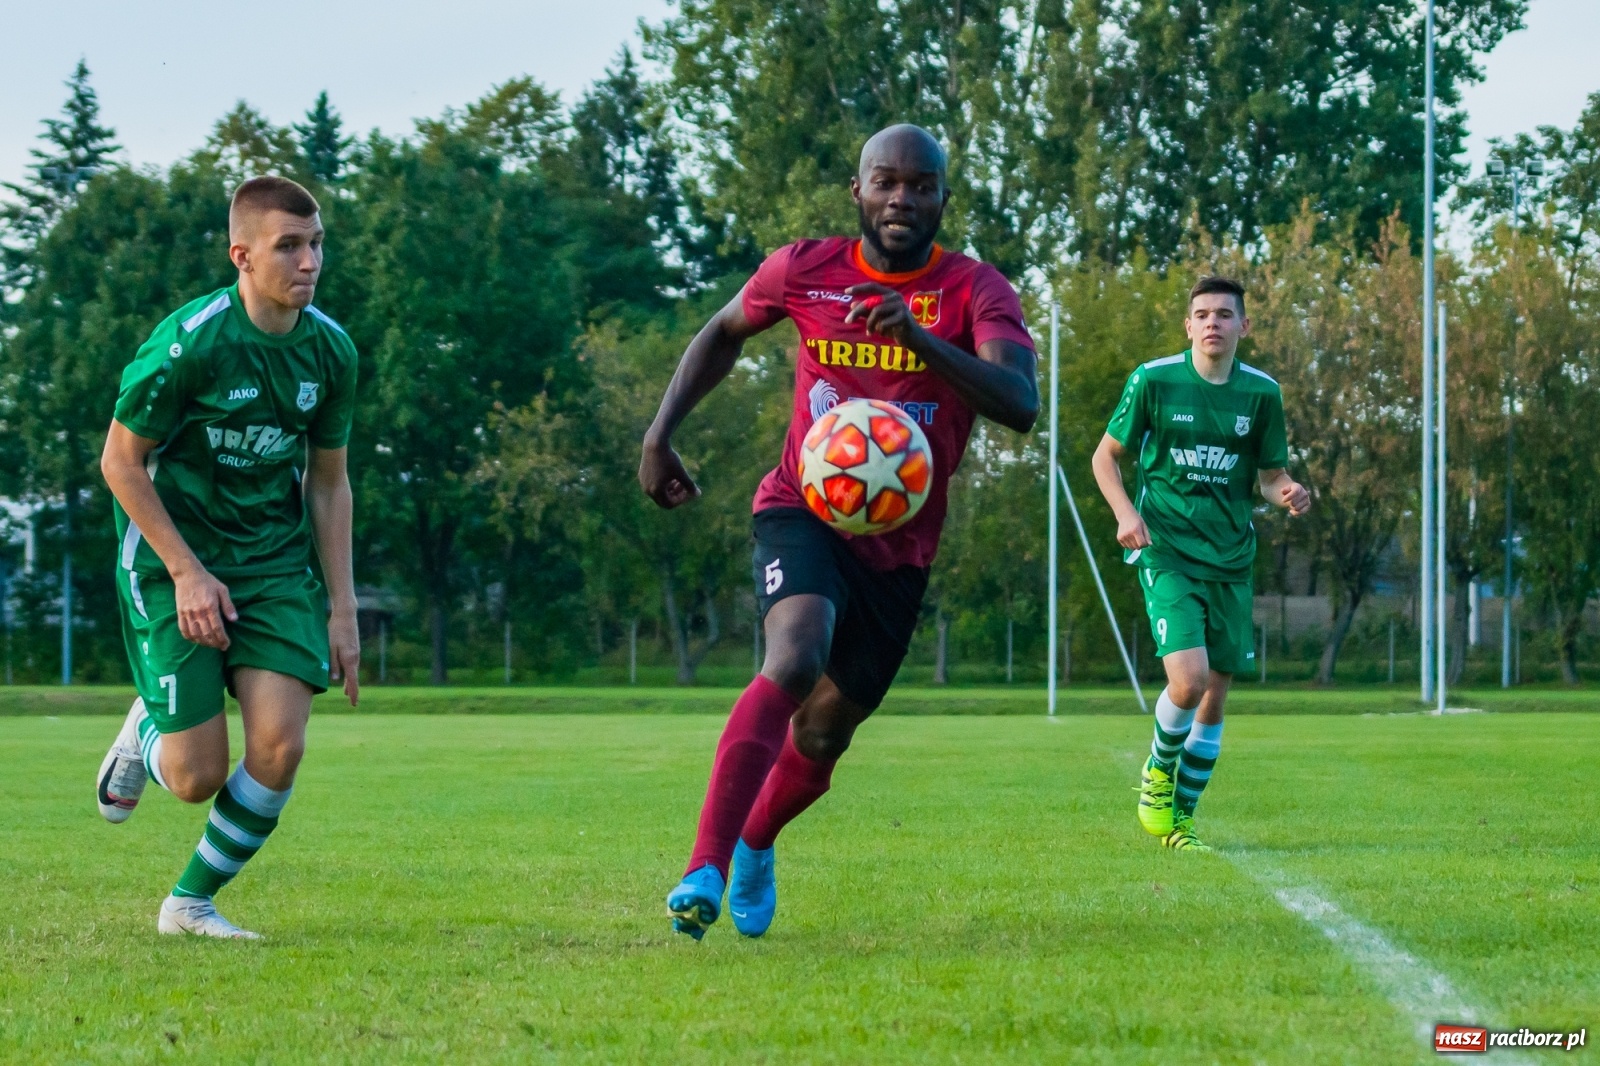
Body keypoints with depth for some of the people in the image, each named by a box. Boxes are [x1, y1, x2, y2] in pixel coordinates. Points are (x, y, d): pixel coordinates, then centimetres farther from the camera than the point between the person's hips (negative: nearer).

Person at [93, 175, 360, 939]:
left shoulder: (330, 351, -2)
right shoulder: (188, 343, -18)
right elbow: (121, 461, -10)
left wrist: (341, 605, 6)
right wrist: (187, 573, -14)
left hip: (276, 561, 4)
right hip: (173, 563, -4)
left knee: (279, 747, -13)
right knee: (198, 777, -8)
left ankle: (191, 903, 10)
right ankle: (145, 732, 30)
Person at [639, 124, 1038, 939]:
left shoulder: (974, 292, -9)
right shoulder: (804, 271, -3)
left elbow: (1019, 405, -26)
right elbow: (723, 334, 18)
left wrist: (919, 337, -40)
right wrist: (660, 433, 8)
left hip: (899, 545, 2)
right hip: (803, 511, -2)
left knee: (823, 736, 11)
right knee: (795, 661, -31)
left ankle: (755, 844, 44)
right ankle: (705, 869, -35)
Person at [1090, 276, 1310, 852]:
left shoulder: (1261, 392, 4)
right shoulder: (1153, 379, -4)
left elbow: (1272, 474, 13)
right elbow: (1106, 454, 5)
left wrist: (1286, 493, -11)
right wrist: (1125, 512, -12)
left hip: (1231, 560, 4)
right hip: (1167, 553, -4)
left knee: (1215, 695, 5)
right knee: (1188, 681, -20)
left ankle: (1179, 820, 21)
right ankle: (1159, 771, 12)